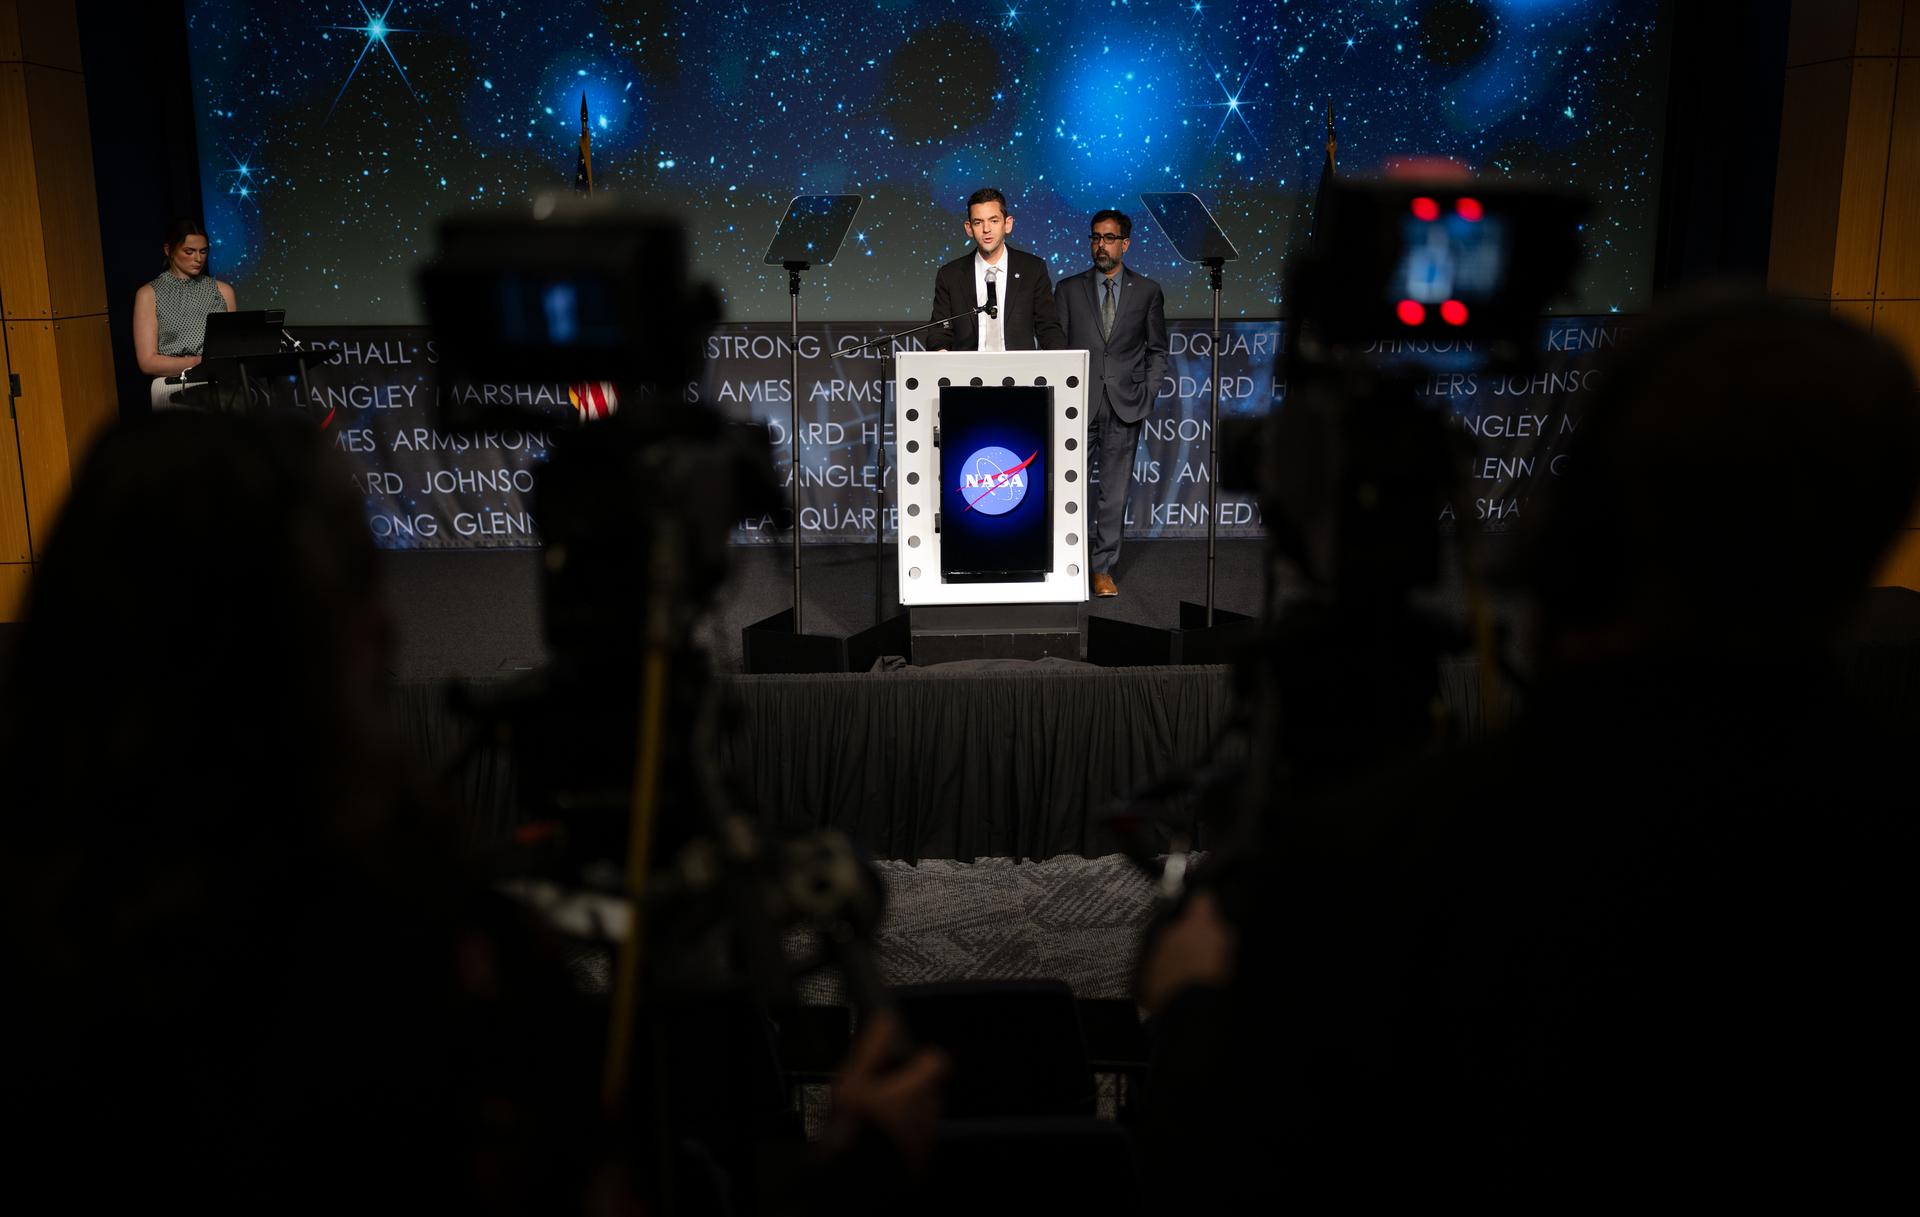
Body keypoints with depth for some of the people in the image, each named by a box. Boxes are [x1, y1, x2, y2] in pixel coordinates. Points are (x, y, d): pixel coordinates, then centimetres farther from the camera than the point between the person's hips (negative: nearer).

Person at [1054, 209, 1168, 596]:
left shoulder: (1147, 291, 7)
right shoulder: (1069, 288, 7)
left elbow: (1157, 351, 11)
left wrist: (1147, 397, 0)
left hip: (1124, 407, 0)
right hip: (1078, 405, 0)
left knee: (1114, 493, 3)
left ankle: (1103, 568, 12)